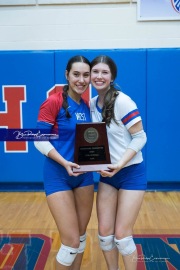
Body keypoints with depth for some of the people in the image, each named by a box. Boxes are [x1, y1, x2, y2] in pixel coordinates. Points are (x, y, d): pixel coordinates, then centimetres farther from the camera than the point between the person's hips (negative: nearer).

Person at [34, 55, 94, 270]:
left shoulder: (87, 106, 7)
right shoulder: (53, 102, -13)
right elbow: (40, 140, -13)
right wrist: (64, 163, -24)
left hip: (84, 175, 6)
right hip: (58, 176, -6)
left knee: (81, 235, 15)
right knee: (71, 241, -5)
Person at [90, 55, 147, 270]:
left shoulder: (122, 102, -16)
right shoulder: (92, 104, 4)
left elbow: (140, 138, -16)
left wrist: (120, 165, -26)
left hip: (131, 174, -6)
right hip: (107, 176, 6)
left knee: (122, 235, 0)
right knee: (104, 233, 9)